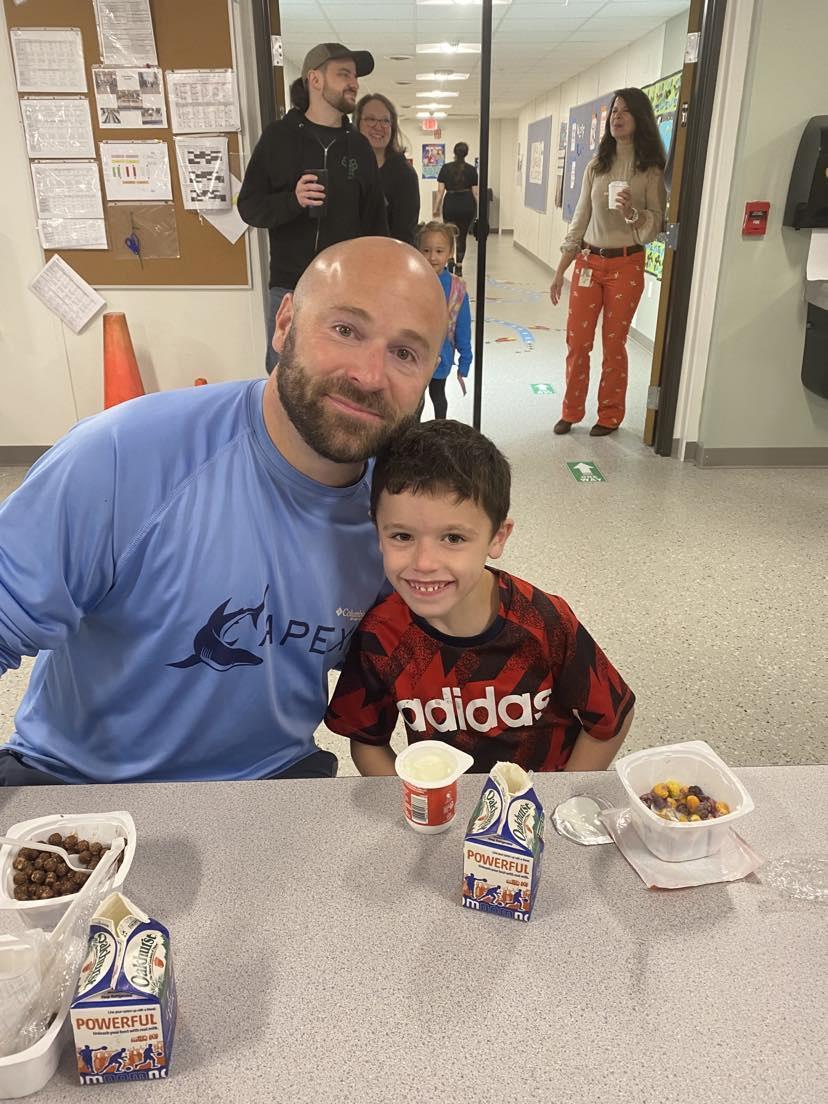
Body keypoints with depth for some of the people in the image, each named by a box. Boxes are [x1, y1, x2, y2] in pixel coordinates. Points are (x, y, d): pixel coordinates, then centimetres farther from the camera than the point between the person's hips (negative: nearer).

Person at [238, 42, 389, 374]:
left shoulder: (359, 146, 10)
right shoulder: (279, 137, 2)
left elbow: (375, 222, 12)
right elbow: (249, 207, 1)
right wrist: (292, 200, -19)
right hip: (290, 288, -2)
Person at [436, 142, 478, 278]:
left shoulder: (445, 168, 0)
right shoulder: (472, 170, 0)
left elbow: (440, 191, -2)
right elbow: (475, 192, 1)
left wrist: (437, 208, 5)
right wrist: (478, 209, 10)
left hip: (450, 205, 0)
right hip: (467, 206, 0)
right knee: (462, 236, 9)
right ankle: (459, 266, 6)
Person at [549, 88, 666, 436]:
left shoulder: (650, 170, -2)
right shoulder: (596, 166, 8)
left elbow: (656, 226, -5)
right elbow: (580, 218, 10)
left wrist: (632, 212, -26)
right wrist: (560, 271, 7)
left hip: (626, 265, -3)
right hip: (588, 262, 3)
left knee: (614, 344, 4)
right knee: (576, 342, 4)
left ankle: (610, 416, 18)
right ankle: (571, 411, 18)